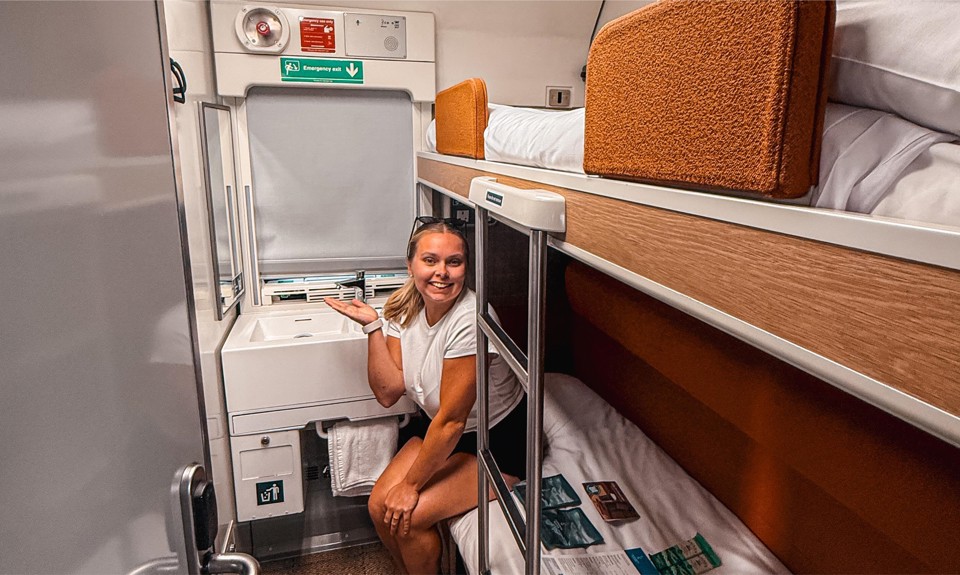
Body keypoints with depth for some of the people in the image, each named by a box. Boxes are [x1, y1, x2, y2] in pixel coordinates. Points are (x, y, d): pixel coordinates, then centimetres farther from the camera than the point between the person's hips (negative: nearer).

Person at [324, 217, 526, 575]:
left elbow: (451, 420, -25)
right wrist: (372, 326, -20)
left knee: (408, 516, -15)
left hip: (498, 441, -6)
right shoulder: (404, 308, -8)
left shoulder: (470, 320, -30)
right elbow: (388, 392, -11)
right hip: (440, 429, 7)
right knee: (380, 505, -3)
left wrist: (411, 484, -15)